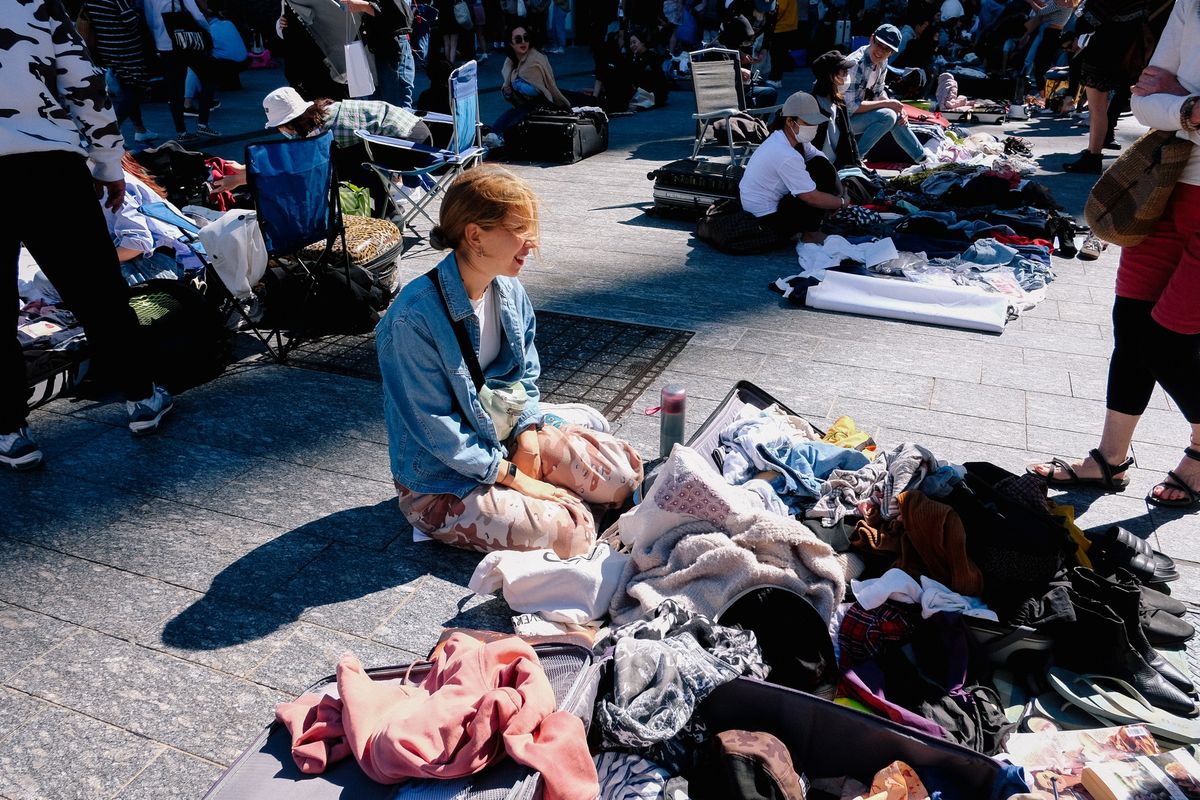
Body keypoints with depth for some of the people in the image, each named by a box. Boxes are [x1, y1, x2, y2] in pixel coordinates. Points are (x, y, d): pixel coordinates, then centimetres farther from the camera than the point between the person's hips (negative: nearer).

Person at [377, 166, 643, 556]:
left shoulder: (510, 291, -4)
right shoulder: (414, 318, -26)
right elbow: (436, 428, -22)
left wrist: (528, 444, -8)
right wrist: (516, 478, -18)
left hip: (509, 440, 7)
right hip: (443, 480, -7)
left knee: (624, 469, -4)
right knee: (572, 532, -22)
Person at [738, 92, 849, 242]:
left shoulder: (795, 138, 0)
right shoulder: (786, 156, -29)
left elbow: (825, 161, 6)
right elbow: (812, 197, -26)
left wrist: (840, 191, -7)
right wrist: (842, 202, -10)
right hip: (767, 219, -9)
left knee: (821, 165, 1)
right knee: (823, 172, -14)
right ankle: (810, 234, 0)